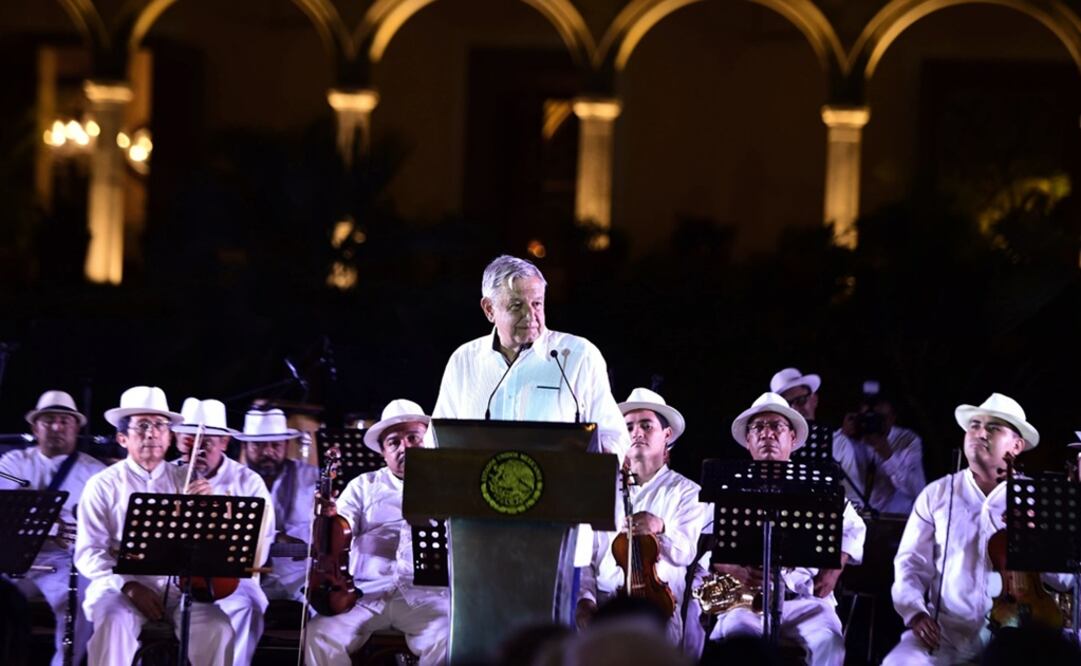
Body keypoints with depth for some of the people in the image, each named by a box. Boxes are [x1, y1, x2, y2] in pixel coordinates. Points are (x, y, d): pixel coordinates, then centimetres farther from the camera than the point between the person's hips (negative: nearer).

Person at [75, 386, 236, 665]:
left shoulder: (186, 482, 13)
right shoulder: (103, 486, 5)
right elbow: (89, 553, -2)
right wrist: (130, 586, -17)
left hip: (179, 584, 2)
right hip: (123, 585, -2)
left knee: (217, 628, -24)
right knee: (114, 623, -34)